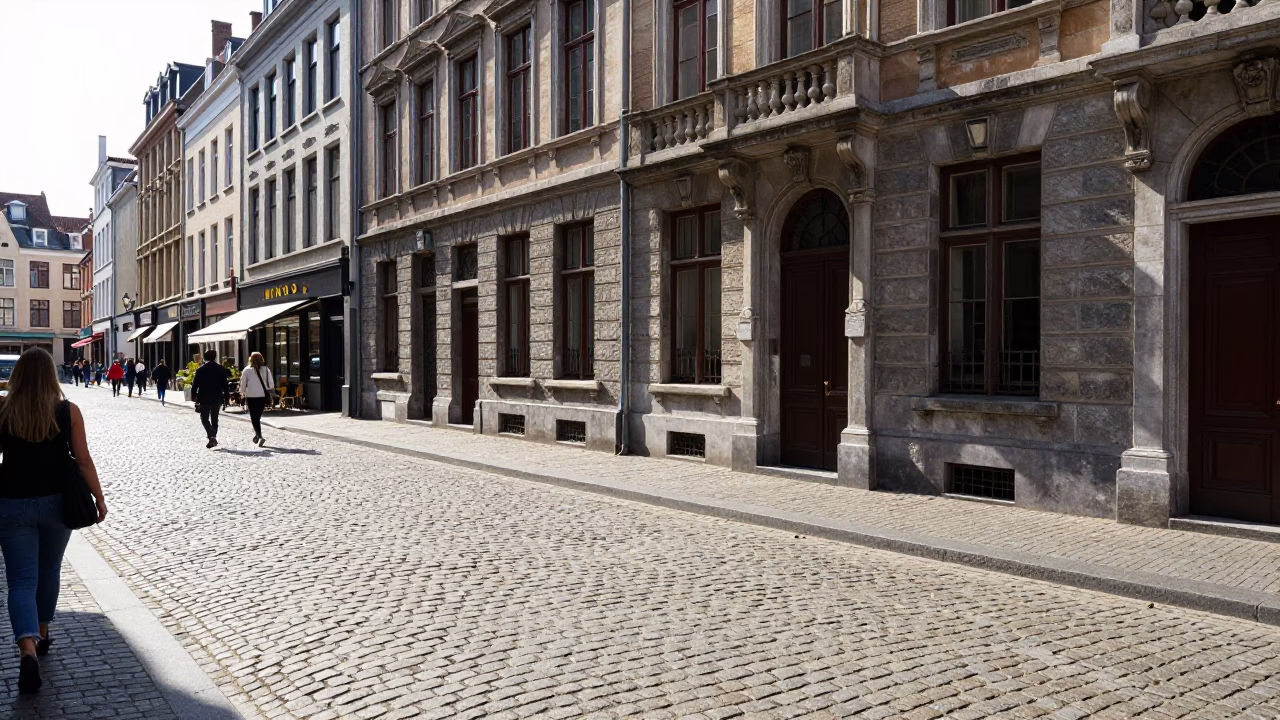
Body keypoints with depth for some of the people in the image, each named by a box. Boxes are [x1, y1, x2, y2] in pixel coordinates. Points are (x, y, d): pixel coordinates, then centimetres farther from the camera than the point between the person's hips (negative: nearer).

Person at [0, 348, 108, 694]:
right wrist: (99, 497, 3)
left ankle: (28, 649, -18)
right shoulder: (68, 411, -7)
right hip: (58, 502, 1)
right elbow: (83, 459, -5)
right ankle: (42, 635, 36)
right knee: (49, 571, 21)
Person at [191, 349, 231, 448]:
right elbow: (225, 385, 1)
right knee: (214, 419, 13)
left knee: (204, 418, 5)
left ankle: (211, 435, -18)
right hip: (217, 398, 2)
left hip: (204, 399, -2)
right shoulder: (221, 369, -1)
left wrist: (193, 396, 2)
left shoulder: (201, 369, -6)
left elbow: (195, 384, -5)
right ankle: (213, 438, 15)